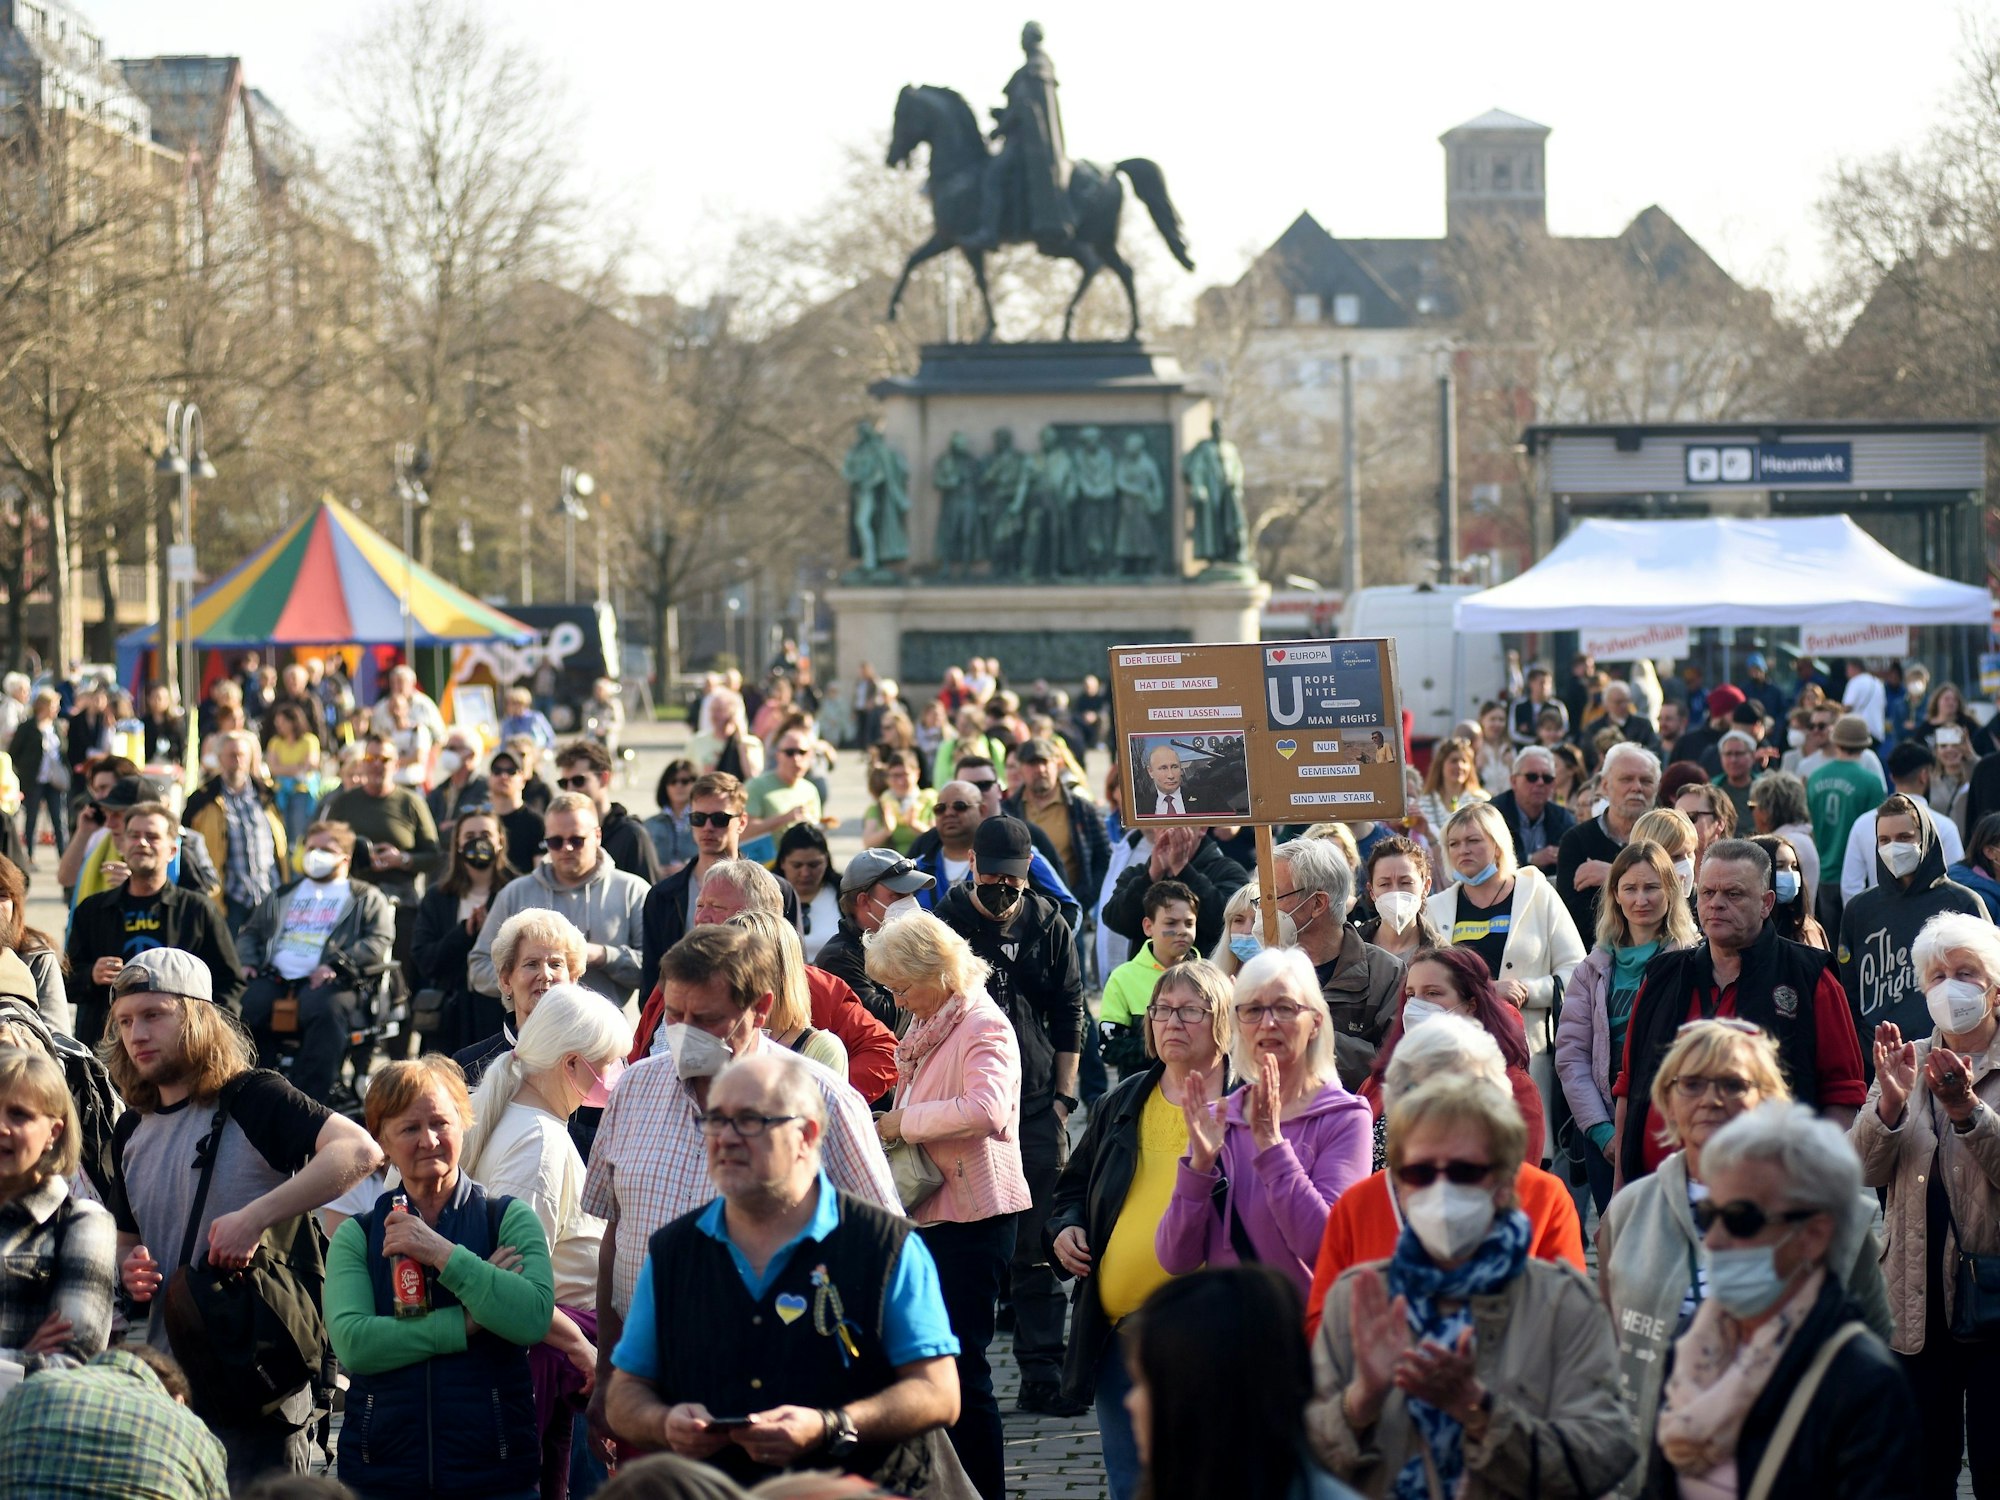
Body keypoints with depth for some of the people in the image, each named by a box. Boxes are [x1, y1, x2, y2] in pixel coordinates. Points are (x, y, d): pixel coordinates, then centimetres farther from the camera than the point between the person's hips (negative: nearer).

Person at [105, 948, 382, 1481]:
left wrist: (256, 1217, -29)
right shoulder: (132, 1131, 12)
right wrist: (129, 1268, 2)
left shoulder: (252, 1099, -9)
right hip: (166, 1387, 7)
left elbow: (360, 1151, -24)